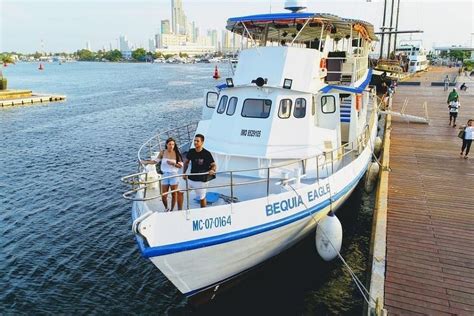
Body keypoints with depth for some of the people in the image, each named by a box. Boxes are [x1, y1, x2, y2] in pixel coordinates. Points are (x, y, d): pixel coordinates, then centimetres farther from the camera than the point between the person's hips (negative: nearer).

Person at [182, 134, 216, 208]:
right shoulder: (191, 151, -1)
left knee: (202, 198, 6)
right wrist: (184, 173, 7)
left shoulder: (207, 154, -15)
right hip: (190, 178, 5)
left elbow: (214, 165, -10)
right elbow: (186, 162, 15)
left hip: (201, 180, -5)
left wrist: (212, 170, -32)